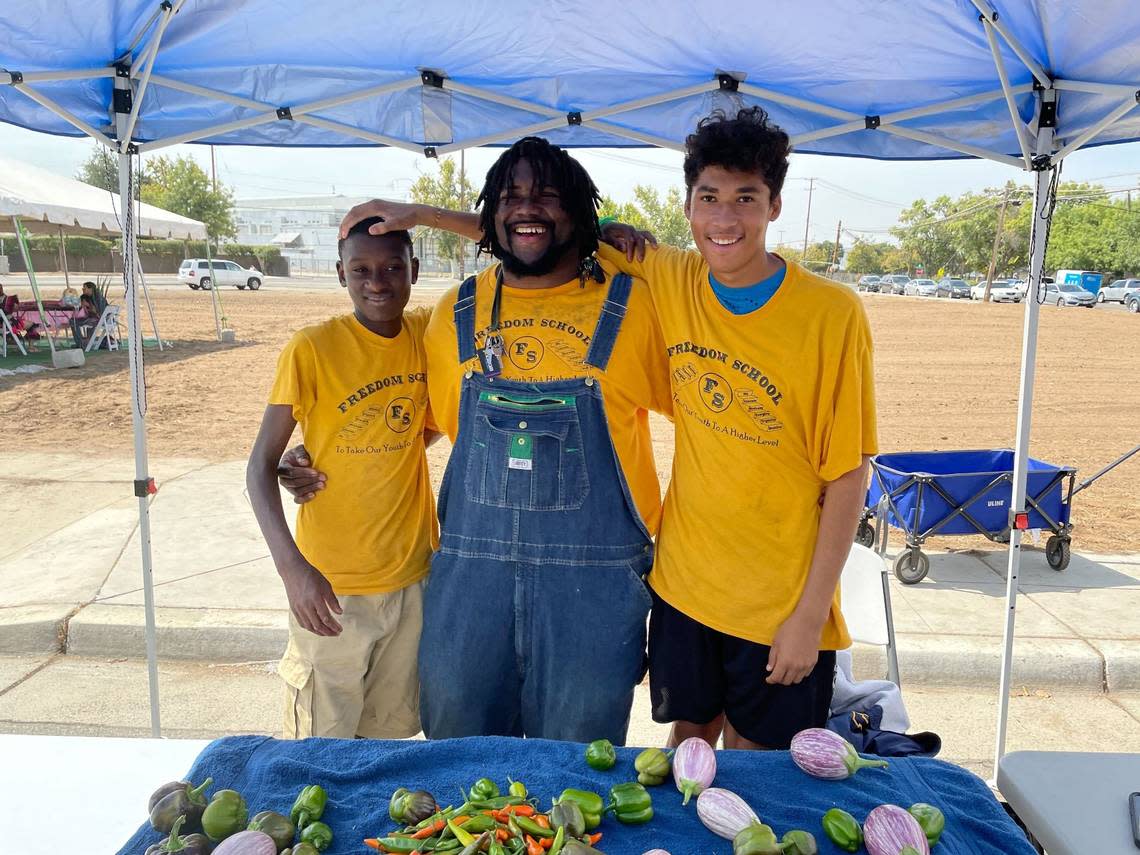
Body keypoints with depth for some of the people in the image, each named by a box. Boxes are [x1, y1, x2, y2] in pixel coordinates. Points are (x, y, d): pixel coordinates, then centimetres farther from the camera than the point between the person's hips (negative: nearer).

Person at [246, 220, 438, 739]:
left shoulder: (427, 334, -1)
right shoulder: (312, 349, -13)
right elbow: (261, 465, -12)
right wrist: (290, 564, -25)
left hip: (412, 577, 4)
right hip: (330, 585, -3)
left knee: (391, 738, 19)